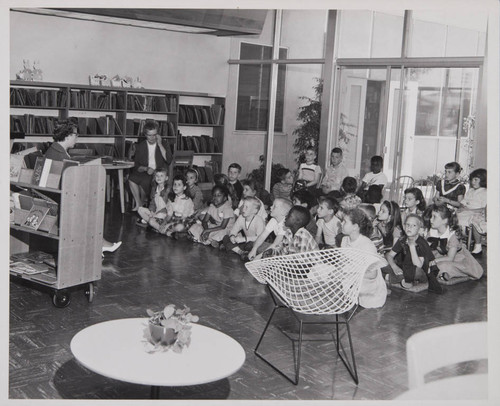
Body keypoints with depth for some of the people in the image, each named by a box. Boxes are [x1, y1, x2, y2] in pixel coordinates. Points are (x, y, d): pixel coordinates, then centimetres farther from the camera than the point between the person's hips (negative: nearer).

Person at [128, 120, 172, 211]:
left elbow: (168, 160, -13)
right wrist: (146, 168, -15)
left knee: (144, 181, -33)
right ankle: (138, 204, -17)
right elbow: (137, 165, 7)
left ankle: (142, 202, -7)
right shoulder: (140, 146, 9)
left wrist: (160, 144, -13)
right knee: (131, 178, -28)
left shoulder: (163, 145, 5)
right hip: (145, 172, 3)